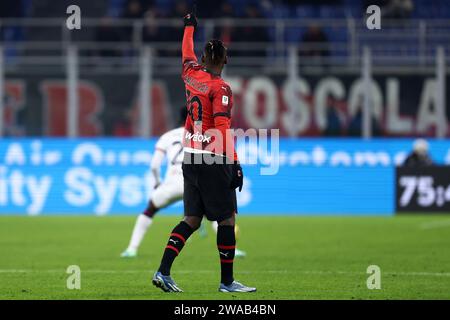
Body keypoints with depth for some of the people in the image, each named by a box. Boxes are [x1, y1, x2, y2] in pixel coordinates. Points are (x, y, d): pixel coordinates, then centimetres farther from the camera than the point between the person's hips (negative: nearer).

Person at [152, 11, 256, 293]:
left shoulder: (192, 75, 6)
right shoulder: (220, 89, -13)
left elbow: (187, 54, 28)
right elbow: (223, 128, -20)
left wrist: (190, 26, 46)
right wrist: (235, 163, -21)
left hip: (191, 156, 8)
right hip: (214, 159, -8)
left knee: (192, 219, 11)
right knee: (227, 219, 1)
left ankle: (163, 272, 2)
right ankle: (227, 281, 4)